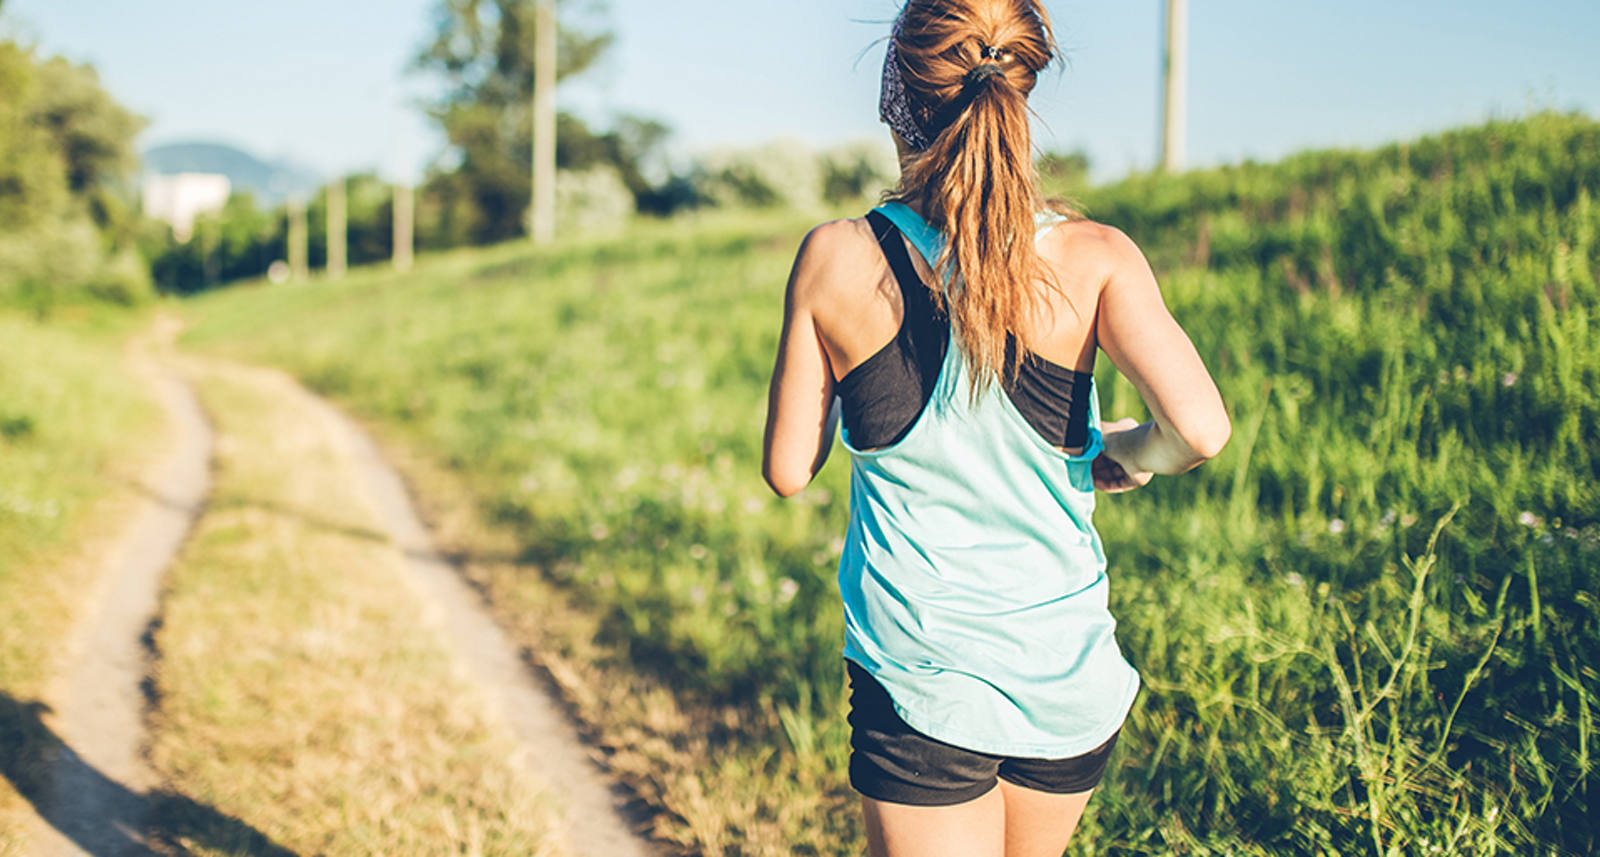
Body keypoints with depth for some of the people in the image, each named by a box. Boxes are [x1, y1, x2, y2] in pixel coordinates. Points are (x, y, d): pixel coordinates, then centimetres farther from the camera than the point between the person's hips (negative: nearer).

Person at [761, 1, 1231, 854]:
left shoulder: (839, 258, -10)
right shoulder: (1092, 258, -10)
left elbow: (789, 469, -2)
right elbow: (1199, 429, -20)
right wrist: (1130, 452, 2)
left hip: (918, 678, -2)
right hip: (1066, 671, 2)